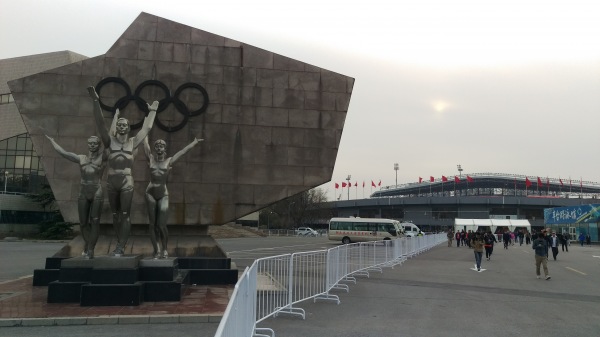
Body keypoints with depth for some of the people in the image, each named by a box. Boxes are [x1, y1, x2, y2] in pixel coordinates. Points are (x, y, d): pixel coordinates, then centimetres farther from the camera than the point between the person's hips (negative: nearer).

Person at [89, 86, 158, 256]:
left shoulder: (133, 142, 4)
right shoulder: (110, 141, 4)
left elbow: (147, 128, 12)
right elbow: (100, 123, -4)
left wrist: (152, 111, 19)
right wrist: (96, 101, -13)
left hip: (127, 182, -1)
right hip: (111, 181, 2)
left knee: (125, 215, -4)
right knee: (115, 215, 9)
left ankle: (121, 246, -1)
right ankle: (120, 244, 20)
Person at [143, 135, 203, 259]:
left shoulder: (169, 161, 4)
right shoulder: (151, 159, 7)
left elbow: (184, 151, 11)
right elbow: (146, 145, 16)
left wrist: (195, 142, 19)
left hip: (163, 195, -1)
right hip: (150, 193, 2)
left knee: (161, 225, -8)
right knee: (153, 224, 1)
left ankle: (164, 249, 13)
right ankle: (156, 251, 9)